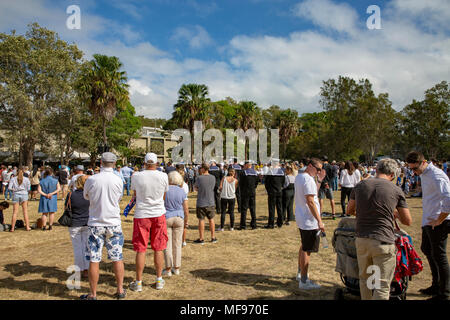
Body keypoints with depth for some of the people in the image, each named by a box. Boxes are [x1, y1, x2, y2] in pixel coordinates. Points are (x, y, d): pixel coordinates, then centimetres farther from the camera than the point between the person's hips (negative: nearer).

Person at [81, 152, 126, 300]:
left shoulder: (91, 180, -9)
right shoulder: (118, 180, -7)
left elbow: (85, 196, 9)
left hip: (95, 224, -1)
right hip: (114, 223, 1)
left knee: (94, 260, 7)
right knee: (117, 258, 11)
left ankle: (93, 294, 17)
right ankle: (120, 290, 21)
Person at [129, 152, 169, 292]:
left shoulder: (136, 176, -8)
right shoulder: (163, 176, -6)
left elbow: (135, 194, 8)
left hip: (141, 215, -1)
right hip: (159, 214, 1)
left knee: (141, 249, 7)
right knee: (158, 248, 11)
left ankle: (138, 282, 16)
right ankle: (159, 280, 21)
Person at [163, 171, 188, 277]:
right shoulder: (182, 191, 0)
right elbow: (186, 209, 1)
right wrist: (186, 221, 14)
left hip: (166, 218, -2)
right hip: (179, 218, 2)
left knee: (167, 244, 4)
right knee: (177, 244, 11)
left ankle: (168, 269, 7)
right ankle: (176, 268, 18)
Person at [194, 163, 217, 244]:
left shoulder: (199, 178, -14)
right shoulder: (213, 178, -1)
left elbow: (195, 188, 0)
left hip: (201, 203, -4)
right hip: (211, 202, 4)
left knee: (201, 220, 5)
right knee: (211, 219, 14)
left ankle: (201, 239, 11)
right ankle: (213, 238, 21)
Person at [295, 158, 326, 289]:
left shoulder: (298, 177, 12)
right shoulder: (308, 179, -20)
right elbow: (310, 201, -24)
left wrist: (319, 180, 10)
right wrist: (319, 221, -22)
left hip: (301, 219, 10)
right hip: (309, 221, -10)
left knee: (304, 247, 23)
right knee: (307, 250, -2)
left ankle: (300, 273, 36)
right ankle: (304, 281, 7)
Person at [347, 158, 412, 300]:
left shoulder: (360, 186, 4)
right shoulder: (396, 190, -4)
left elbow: (350, 210, 16)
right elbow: (407, 221, 4)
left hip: (361, 239, 4)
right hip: (383, 242, -3)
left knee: (364, 278, 20)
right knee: (382, 286, 6)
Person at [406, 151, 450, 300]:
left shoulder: (436, 176, -22)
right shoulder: (423, 174, 9)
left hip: (438, 223, -10)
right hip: (428, 221, 10)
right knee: (426, 250, 20)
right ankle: (436, 286, 36)